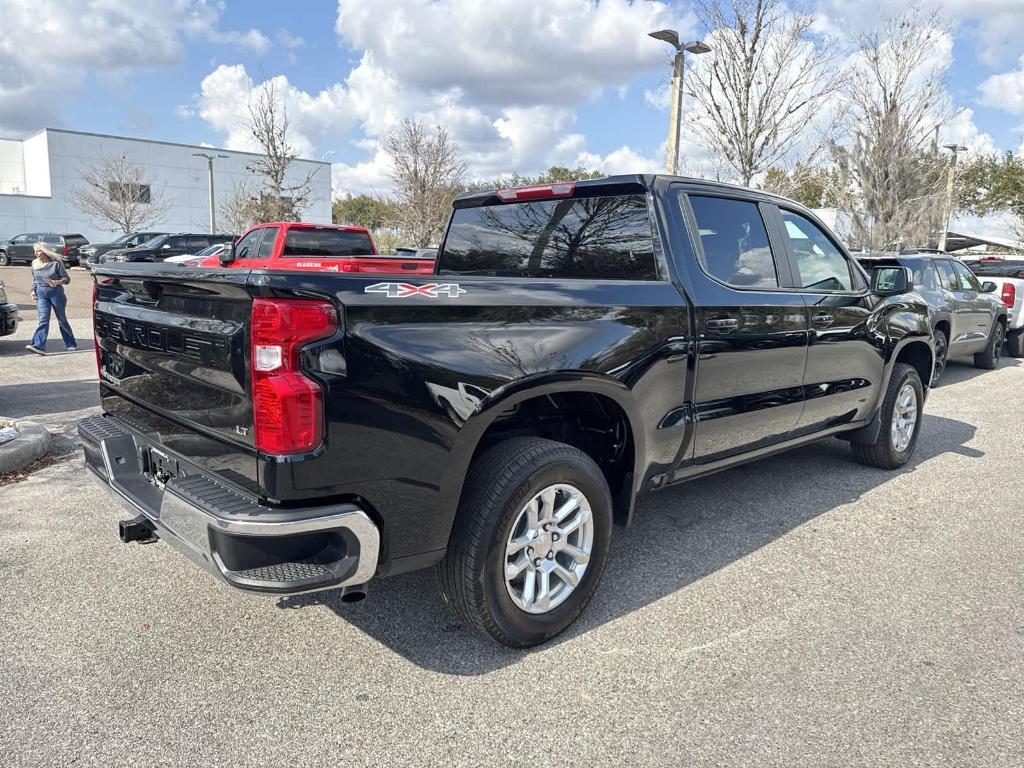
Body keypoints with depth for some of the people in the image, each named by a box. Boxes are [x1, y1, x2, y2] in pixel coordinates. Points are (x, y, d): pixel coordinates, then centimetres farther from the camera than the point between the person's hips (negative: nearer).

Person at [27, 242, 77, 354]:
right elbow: (34, 280, 20)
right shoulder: (34, 263, 7)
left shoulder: (56, 263, -9)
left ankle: (72, 344, 21)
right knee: (43, 320, -9)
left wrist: (57, 282, -25)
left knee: (62, 320, 7)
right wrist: (33, 290, 7)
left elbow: (67, 279, -7)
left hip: (56, 293, -3)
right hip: (41, 294, 4)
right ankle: (39, 346, -17)